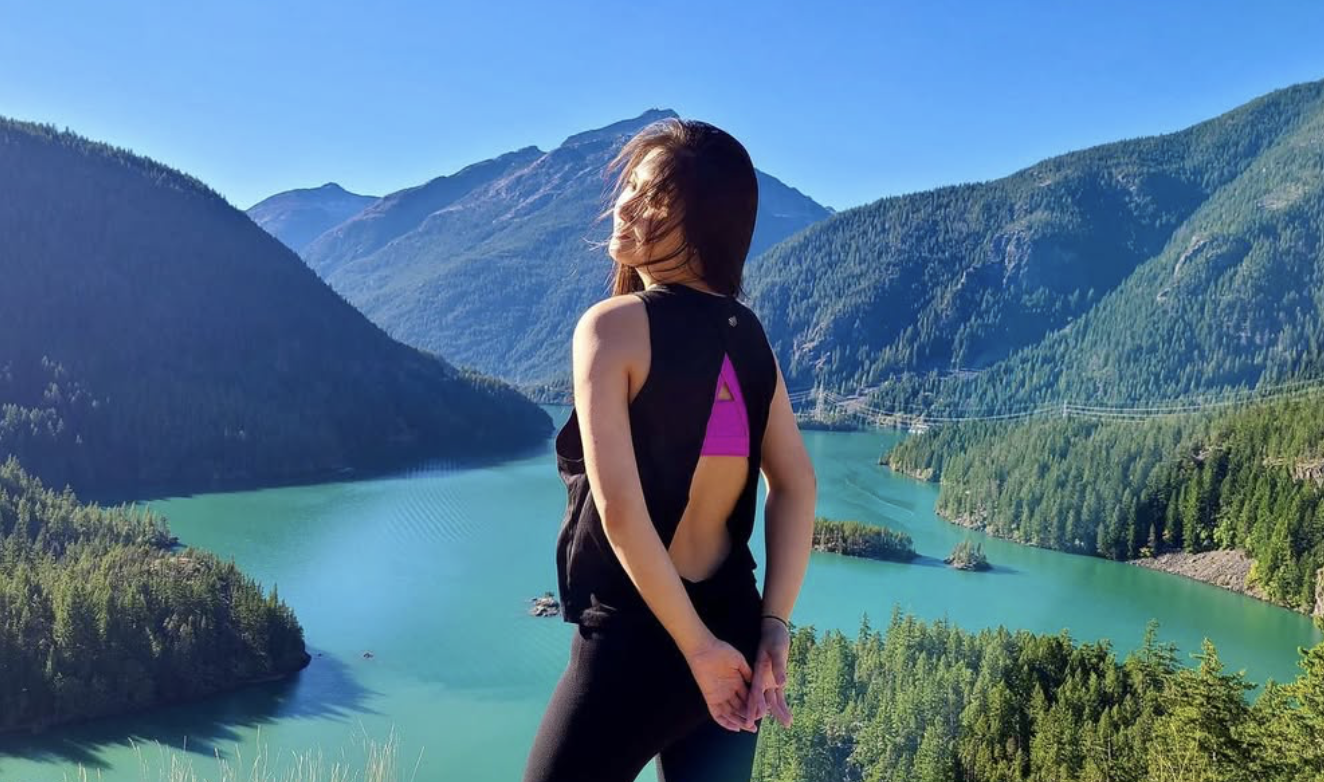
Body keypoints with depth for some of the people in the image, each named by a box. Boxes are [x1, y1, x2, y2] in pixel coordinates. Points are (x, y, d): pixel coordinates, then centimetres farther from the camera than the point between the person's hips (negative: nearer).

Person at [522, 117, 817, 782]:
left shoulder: (613, 325, -14)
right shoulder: (748, 333, 6)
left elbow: (620, 508, -20)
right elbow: (797, 486, 3)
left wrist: (697, 648, -14)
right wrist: (773, 628, 0)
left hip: (636, 638, -6)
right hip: (734, 628, 7)